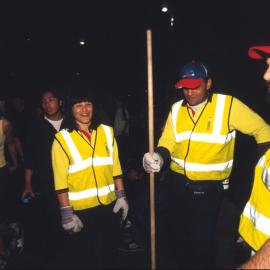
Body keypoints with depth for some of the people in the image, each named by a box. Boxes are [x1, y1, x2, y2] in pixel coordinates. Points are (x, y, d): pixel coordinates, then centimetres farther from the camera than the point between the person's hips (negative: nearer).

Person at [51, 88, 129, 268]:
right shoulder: (62, 139, -9)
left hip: (110, 206, 3)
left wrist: (121, 196, 4)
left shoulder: (107, 132, 2)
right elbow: (61, 181, -10)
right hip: (80, 211, -3)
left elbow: (116, 167, 7)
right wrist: (67, 214, -10)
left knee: (109, 255, 20)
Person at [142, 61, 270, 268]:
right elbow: (167, 143, 2)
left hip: (209, 188, -4)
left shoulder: (228, 105, -11)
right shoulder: (176, 109, 3)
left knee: (203, 242, 4)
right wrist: (159, 157, -20)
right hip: (178, 184, 5)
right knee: (178, 236, 19)